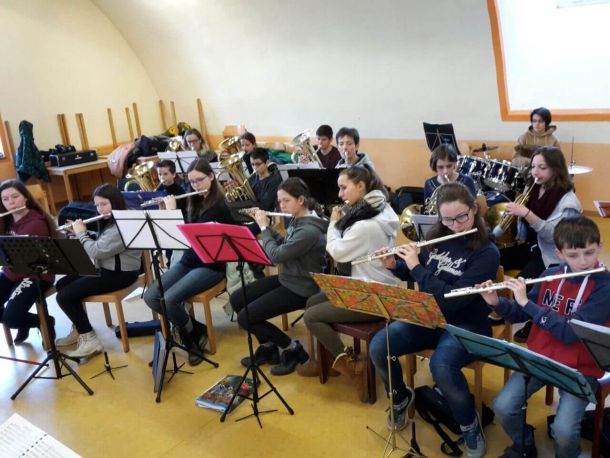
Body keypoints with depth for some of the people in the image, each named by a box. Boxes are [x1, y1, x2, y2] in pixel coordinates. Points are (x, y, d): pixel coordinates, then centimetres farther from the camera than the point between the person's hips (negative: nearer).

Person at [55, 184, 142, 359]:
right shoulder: (110, 222, 11)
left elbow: (95, 252, -27)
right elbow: (97, 247, 19)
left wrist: (81, 233, -11)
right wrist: (79, 233, 6)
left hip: (120, 274, -11)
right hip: (106, 269, 11)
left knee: (64, 296, -13)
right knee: (61, 284, 14)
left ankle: (90, 340, -6)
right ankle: (79, 330, 24)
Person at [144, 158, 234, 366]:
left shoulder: (219, 206, -15)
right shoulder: (194, 201, 9)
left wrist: (172, 211, -13)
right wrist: (165, 210, 2)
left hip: (210, 266, -8)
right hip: (187, 261, 8)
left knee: (169, 300, -25)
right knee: (150, 296, -9)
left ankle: (194, 336, 2)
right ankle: (195, 329, 6)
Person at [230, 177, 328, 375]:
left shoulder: (310, 230, -27)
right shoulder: (297, 220, 2)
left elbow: (276, 255, -25)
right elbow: (283, 245, 14)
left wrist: (263, 228, -13)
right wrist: (267, 226, 2)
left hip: (301, 288, -10)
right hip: (287, 278, 10)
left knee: (245, 317, -12)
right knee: (236, 299, 8)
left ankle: (293, 349, 5)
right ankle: (268, 347, 20)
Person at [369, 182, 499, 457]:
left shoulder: (487, 253, -16)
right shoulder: (436, 237, 1)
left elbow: (454, 299, -26)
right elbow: (413, 275, 16)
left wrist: (416, 267, -23)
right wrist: (394, 266, -5)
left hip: (465, 325, -5)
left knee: (441, 366, -35)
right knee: (378, 347, -18)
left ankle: (470, 425, -5)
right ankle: (401, 398, 14)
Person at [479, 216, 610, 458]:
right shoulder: (550, 275, -1)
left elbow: (570, 332, -25)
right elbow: (520, 315, 9)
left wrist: (527, 302, -24)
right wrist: (496, 302, -11)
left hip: (580, 368, -4)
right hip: (539, 357, 4)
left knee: (563, 430, -23)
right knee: (502, 407, -14)